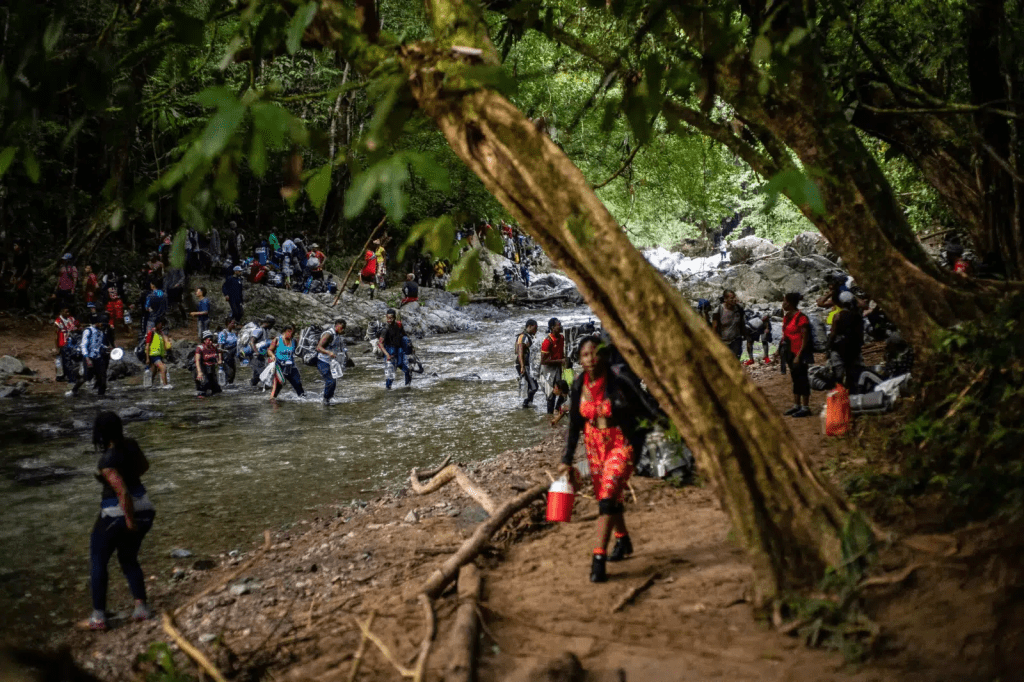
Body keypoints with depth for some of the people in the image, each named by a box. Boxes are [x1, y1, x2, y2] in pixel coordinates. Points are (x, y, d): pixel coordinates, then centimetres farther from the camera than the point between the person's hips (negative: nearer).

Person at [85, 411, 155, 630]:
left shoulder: (107, 462, -25)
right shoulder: (130, 445, -4)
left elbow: (123, 493, -29)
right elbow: (144, 466, 15)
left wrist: (130, 520, -18)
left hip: (118, 515, -7)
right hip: (143, 509, 7)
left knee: (98, 562, 14)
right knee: (129, 560, 23)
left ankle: (98, 616, 14)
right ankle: (141, 607, 11)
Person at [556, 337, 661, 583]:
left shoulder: (619, 382, -18)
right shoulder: (579, 386, -3)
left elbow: (643, 411, -6)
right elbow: (575, 425, 7)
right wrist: (567, 459, 7)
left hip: (622, 445, -5)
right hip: (595, 446, 5)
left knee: (608, 497, -18)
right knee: (607, 497, 17)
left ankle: (599, 559, -17)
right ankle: (623, 541, 42)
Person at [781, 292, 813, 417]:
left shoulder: (801, 318, -16)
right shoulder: (786, 317, 11)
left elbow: (805, 339, -17)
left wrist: (798, 355, -20)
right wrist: (780, 350, 15)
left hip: (799, 352, -9)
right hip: (790, 352, 9)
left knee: (801, 378, -5)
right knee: (795, 378, 14)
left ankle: (805, 407, 0)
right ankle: (796, 405, 21)